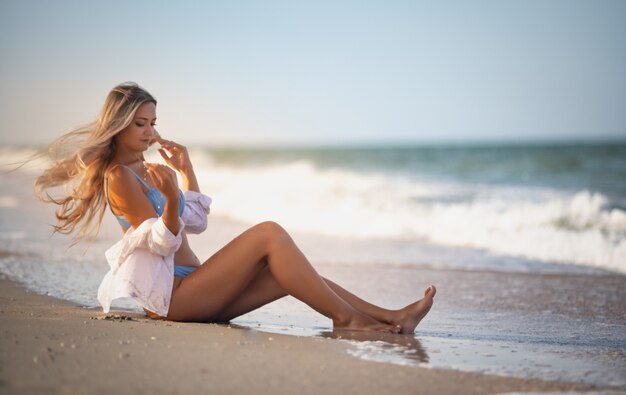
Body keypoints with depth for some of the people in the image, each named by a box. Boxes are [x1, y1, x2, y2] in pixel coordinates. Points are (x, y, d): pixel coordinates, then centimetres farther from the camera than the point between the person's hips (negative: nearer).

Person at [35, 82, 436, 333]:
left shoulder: (148, 171, 19)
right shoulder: (118, 176, -9)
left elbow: (196, 223, 22)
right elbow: (163, 242, -16)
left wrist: (186, 170, 18)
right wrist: (171, 198, -33)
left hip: (192, 290, 9)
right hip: (172, 294, -9)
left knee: (288, 273, 0)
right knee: (269, 233, -17)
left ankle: (391, 317, -4)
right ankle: (346, 319, -16)